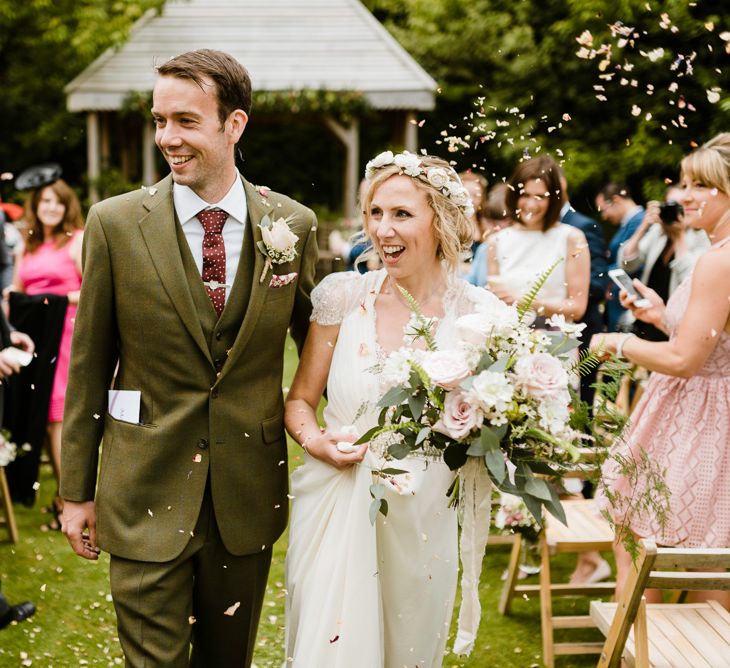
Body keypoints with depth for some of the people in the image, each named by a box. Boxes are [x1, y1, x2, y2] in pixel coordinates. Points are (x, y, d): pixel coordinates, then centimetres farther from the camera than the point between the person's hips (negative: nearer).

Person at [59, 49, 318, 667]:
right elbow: (89, 365, -1)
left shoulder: (293, 225, -3)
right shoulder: (116, 223, -7)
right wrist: (76, 491, 1)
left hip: (249, 496, 2)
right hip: (146, 497, -2)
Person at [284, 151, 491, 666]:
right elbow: (300, 399, 5)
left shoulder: (477, 313, -6)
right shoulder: (345, 295, -5)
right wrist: (316, 441, -14)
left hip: (422, 523, 0)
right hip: (337, 512, 0)